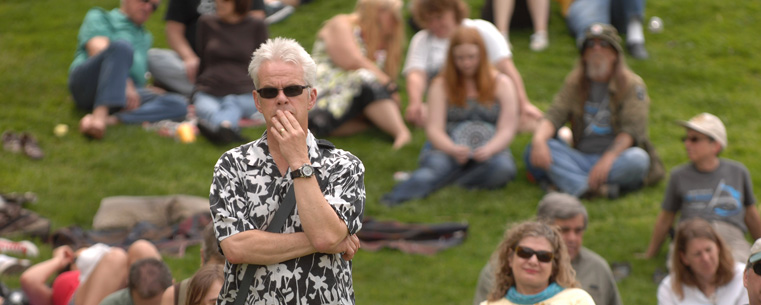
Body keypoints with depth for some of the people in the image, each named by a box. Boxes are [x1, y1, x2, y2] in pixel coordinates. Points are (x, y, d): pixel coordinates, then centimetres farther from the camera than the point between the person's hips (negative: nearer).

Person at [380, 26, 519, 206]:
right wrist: (453, 150, -20)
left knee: (502, 168, -36)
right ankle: (396, 198, -65)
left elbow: (507, 130, 5)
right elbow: (434, 128, 2)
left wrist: (488, 150, -18)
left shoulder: (501, 83, 14)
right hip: (450, 152, -1)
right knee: (435, 164, -37)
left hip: (490, 152, 1)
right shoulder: (442, 85, 13)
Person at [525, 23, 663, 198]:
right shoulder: (574, 82, 14)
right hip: (581, 157, 3)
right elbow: (554, 115, 1)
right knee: (533, 151, -23)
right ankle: (590, 188, -44)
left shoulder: (631, 84, 2)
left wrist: (608, 158, -28)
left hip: (617, 156, -3)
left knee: (638, 159, -36)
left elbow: (632, 129, -11)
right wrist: (539, 139, -23)